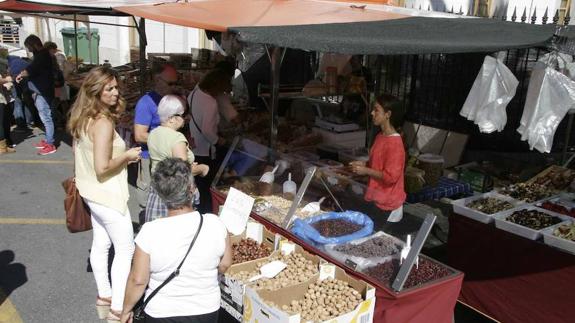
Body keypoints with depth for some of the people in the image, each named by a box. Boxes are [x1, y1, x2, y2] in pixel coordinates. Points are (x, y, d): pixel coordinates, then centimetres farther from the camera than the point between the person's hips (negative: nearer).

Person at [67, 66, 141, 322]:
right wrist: (127, 156, -15)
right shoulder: (103, 123, -25)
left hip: (92, 193, 10)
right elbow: (102, 168, -28)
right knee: (125, 249, 1)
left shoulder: (83, 119, 4)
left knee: (101, 243, 19)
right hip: (107, 196, -9)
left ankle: (104, 297, 34)